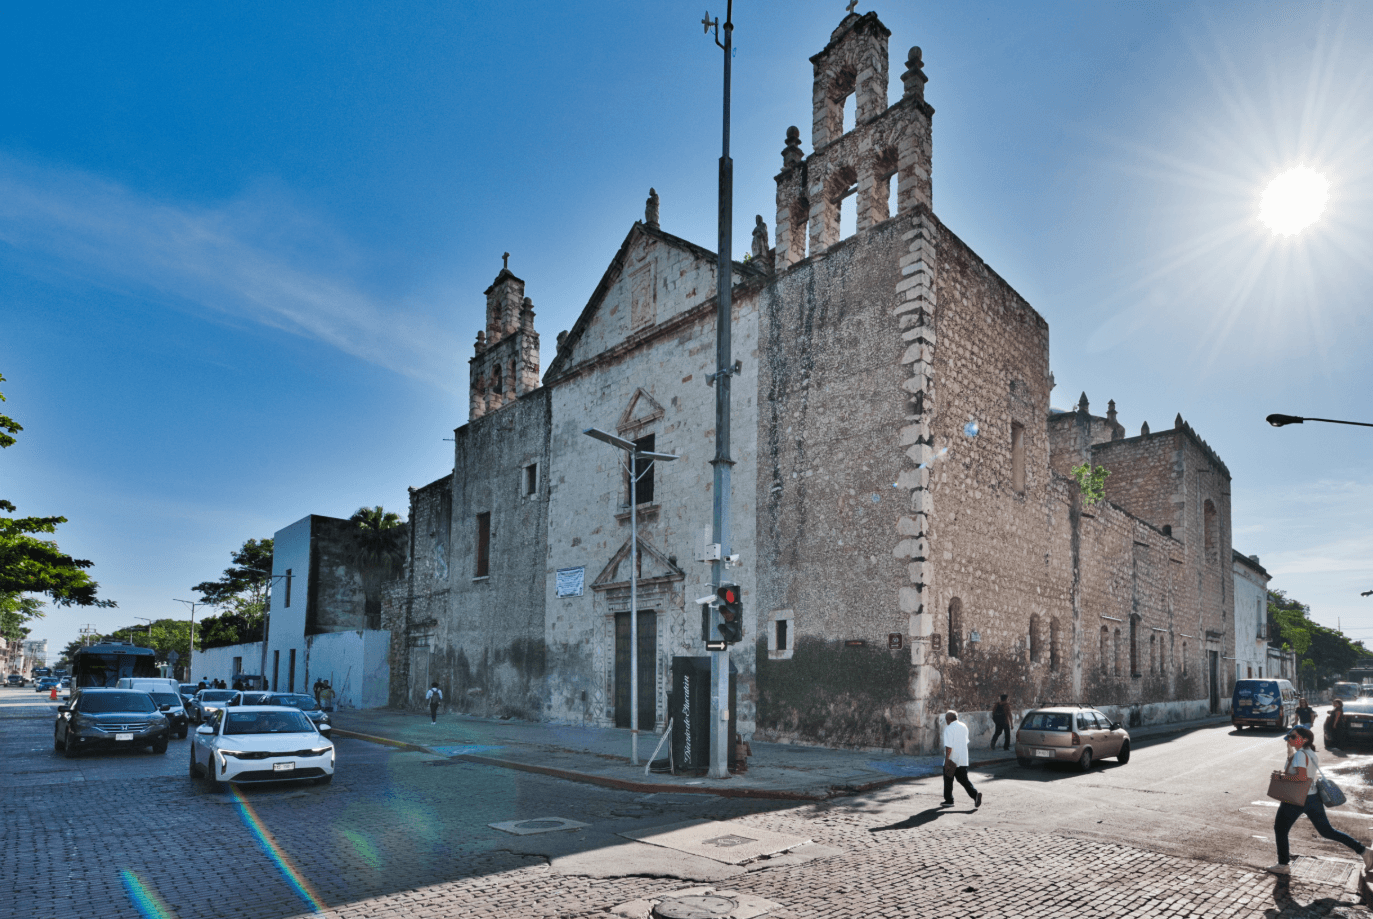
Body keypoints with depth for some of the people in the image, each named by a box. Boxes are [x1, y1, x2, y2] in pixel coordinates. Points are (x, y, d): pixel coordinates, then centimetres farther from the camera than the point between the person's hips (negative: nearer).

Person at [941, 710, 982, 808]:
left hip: (952, 760, -6)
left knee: (948, 780, 10)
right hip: (963, 760, 6)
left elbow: (948, 746, -21)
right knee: (964, 780, 10)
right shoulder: (964, 727, 9)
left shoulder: (949, 729, -15)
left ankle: (949, 800, 17)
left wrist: (947, 759, -18)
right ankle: (975, 794, -11)